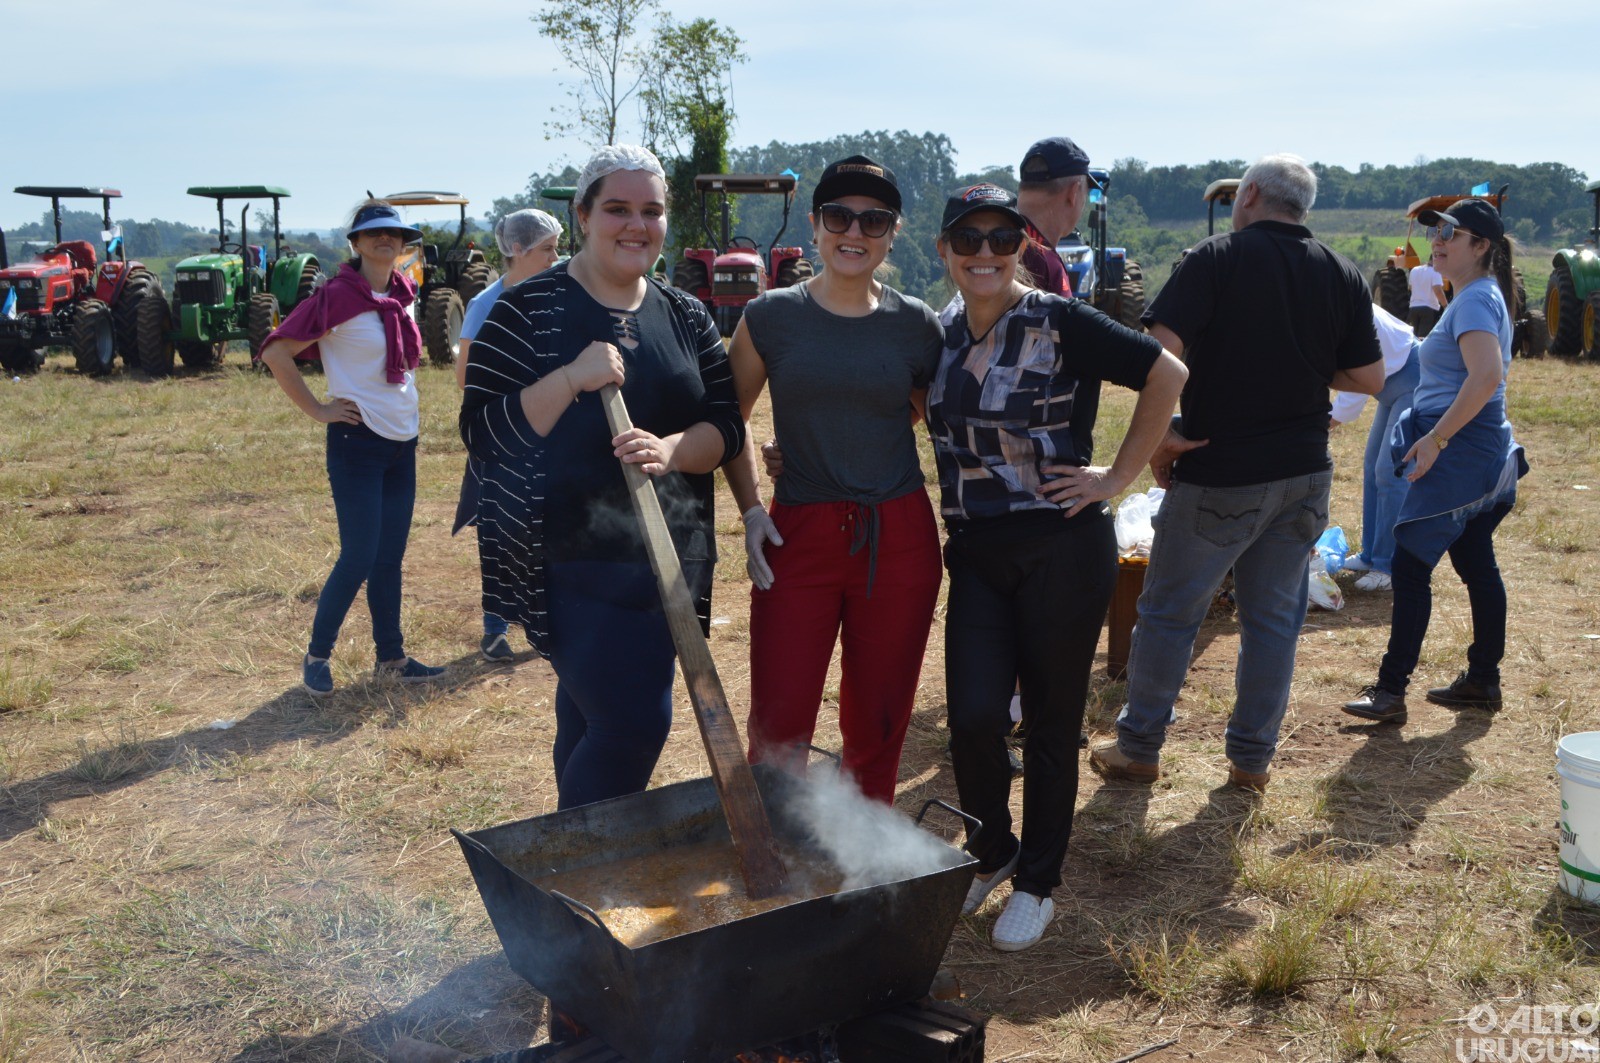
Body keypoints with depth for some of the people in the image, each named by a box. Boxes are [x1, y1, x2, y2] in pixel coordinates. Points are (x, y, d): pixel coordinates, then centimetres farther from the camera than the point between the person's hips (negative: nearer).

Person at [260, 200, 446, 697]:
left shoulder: (402, 294, 9)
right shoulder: (337, 296, -13)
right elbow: (276, 352, -16)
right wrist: (317, 409, -14)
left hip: (403, 441, 7)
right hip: (358, 442, -7)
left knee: (390, 557, 12)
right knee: (359, 557, -6)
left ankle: (391, 656, 21)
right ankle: (317, 656, 11)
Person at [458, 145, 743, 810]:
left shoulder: (687, 319, 9)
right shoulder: (529, 309, -6)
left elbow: (726, 426, 4)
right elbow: (483, 433, -11)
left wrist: (671, 449, -18)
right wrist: (571, 379, -24)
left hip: (665, 559, 5)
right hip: (567, 559, -5)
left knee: (591, 719, 17)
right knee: (635, 722, -14)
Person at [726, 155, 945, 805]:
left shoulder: (916, 325, 3)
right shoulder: (771, 317, 1)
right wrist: (750, 510, 0)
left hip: (899, 542, 1)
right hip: (798, 537, -1)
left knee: (877, 729, 10)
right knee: (778, 730, -2)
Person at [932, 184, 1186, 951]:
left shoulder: (1059, 323, -8)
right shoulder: (941, 338, 8)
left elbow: (1166, 374, -8)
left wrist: (1119, 476, -9)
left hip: (1062, 549, -4)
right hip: (975, 555, 4)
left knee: (1051, 722, 6)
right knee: (975, 716, -4)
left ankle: (1036, 884, 25)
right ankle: (992, 852, 25)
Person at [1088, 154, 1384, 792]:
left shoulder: (1216, 258, -9)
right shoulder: (1344, 276, 4)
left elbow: (1160, 352, -22)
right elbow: (1370, 379, 6)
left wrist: (1159, 439, -13)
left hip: (1219, 476, -4)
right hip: (1304, 475, 5)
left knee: (1169, 614, 8)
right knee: (1274, 619, 13)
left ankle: (1138, 750, 18)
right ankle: (1253, 758, 21)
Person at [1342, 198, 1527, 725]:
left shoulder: (1475, 298, -15)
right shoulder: (1478, 295, 16)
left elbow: (1486, 376, -29)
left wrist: (1436, 438, -26)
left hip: (1461, 452, -11)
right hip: (1481, 455, 11)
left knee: (1410, 566, -9)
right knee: (1477, 566, 15)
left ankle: (1391, 691, -7)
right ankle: (1483, 681, 25)